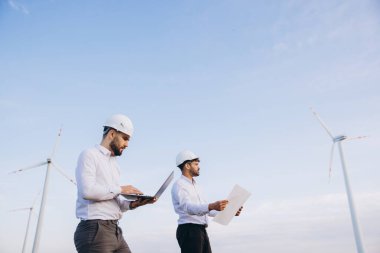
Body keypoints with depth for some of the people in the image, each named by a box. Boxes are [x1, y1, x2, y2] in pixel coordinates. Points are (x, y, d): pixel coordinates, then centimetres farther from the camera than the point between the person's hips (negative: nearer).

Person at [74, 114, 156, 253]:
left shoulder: (113, 163, 19)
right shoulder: (89, 155, -5)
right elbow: (87, 191, -19)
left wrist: (131, 204, 1)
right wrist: (120, 189, -11)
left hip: (115, 231, 8)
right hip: (95, 230, -8)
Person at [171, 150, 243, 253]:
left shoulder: (195, 185, 22)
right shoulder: (179, 185, -7)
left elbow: (206, 209, 23)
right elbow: (188, 207, -24)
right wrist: (212, 206, -39)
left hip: (201, 231, 9)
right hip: (189, 231, -9)